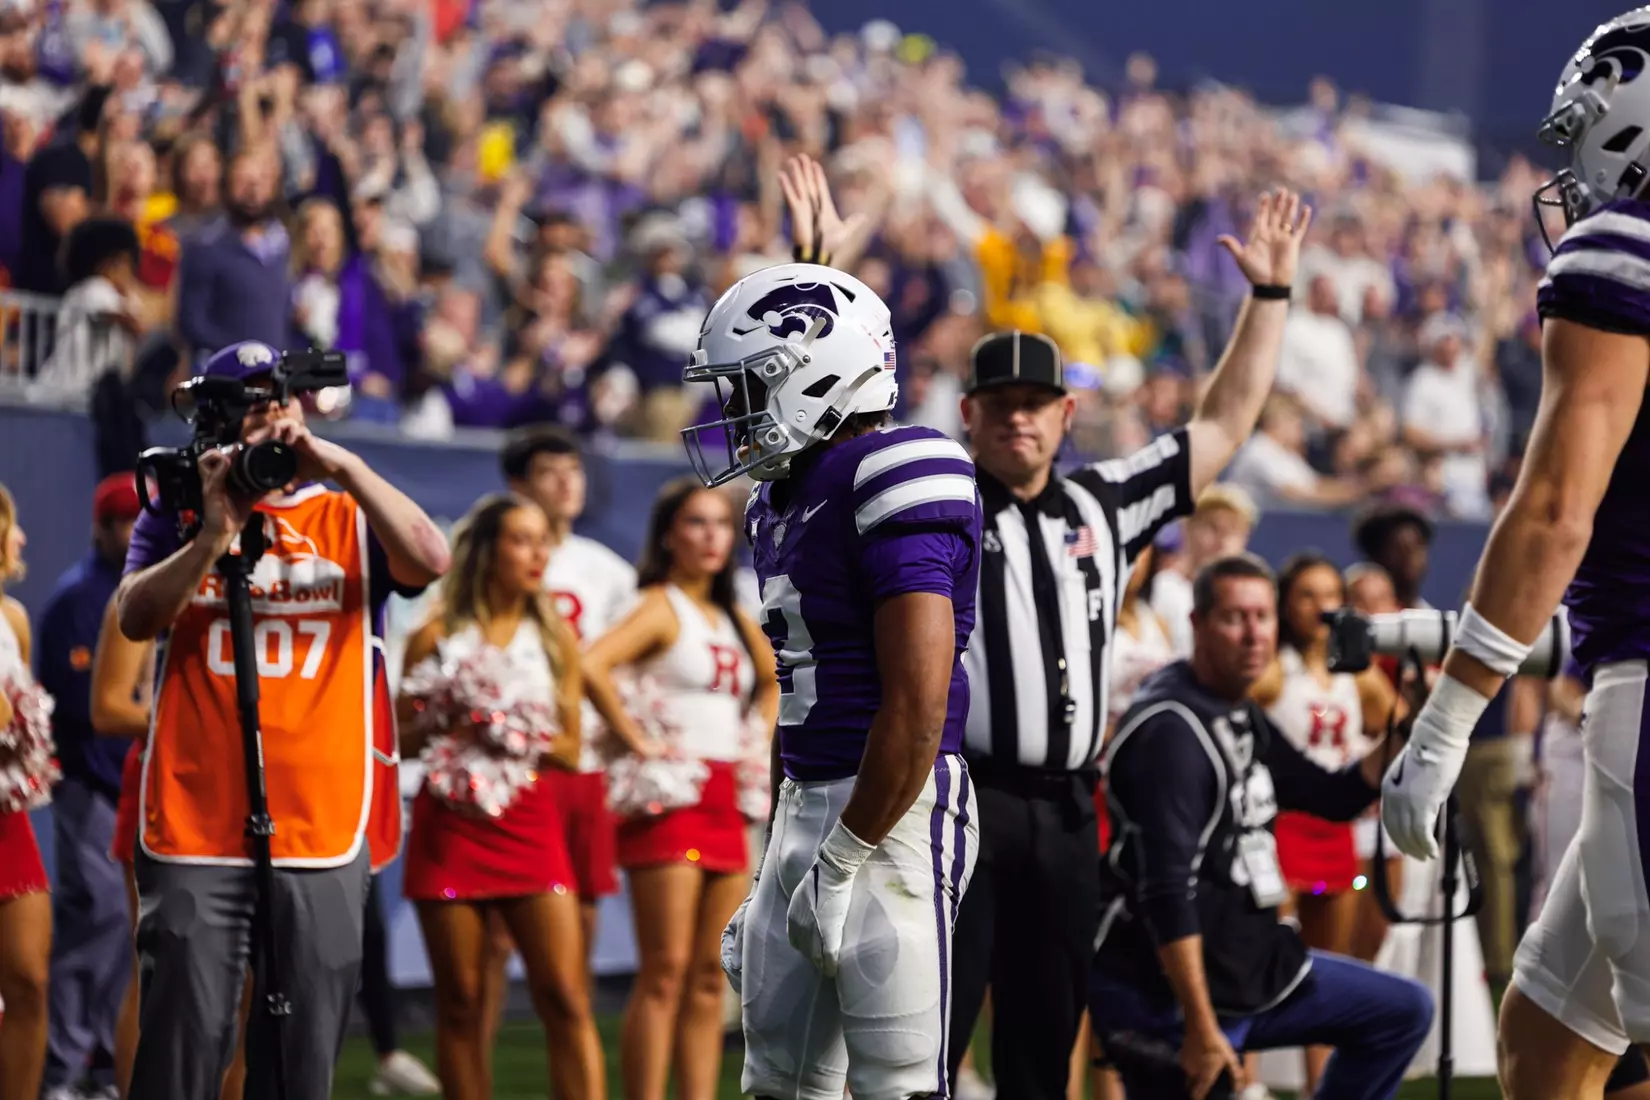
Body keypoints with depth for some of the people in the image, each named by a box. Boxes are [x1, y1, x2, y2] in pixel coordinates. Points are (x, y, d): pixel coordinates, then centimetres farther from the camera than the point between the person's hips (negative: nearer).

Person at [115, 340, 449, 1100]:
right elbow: (137, 618, -6)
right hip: (194, 833, -1)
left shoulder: (347, 518, 12)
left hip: (322, 837, 1)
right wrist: (215, 534, -17)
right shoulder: (178, 516, 10)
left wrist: (340, 465, -15)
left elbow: (429, 562, -8)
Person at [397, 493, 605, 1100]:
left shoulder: (555, 638, 7)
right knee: (460, 1004, 3)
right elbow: (400, 737, 6)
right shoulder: (436, 638, 2)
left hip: (527, 817, 1)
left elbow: (570, 748, 7)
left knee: (565, 997, -10)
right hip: (450, 820, -1)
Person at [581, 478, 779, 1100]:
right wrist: (636, 740, -18)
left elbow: (771, 679, 37)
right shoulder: (661, 608, -7)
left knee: (709, 979, 6)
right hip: (672, 795, -8)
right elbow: (592, 665, -25)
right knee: (665, 972, -10)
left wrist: (761, 735, 20)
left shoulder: (734, 620, 16)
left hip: (726, 801, 8)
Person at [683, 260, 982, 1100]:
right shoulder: (785, 502, 15)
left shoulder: (888, 493, -15)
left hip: (893, 810, -10)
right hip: (807, 805, 10)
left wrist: (842, 864, -18)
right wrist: (776, 865, 23)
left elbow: (916, 708, -21)